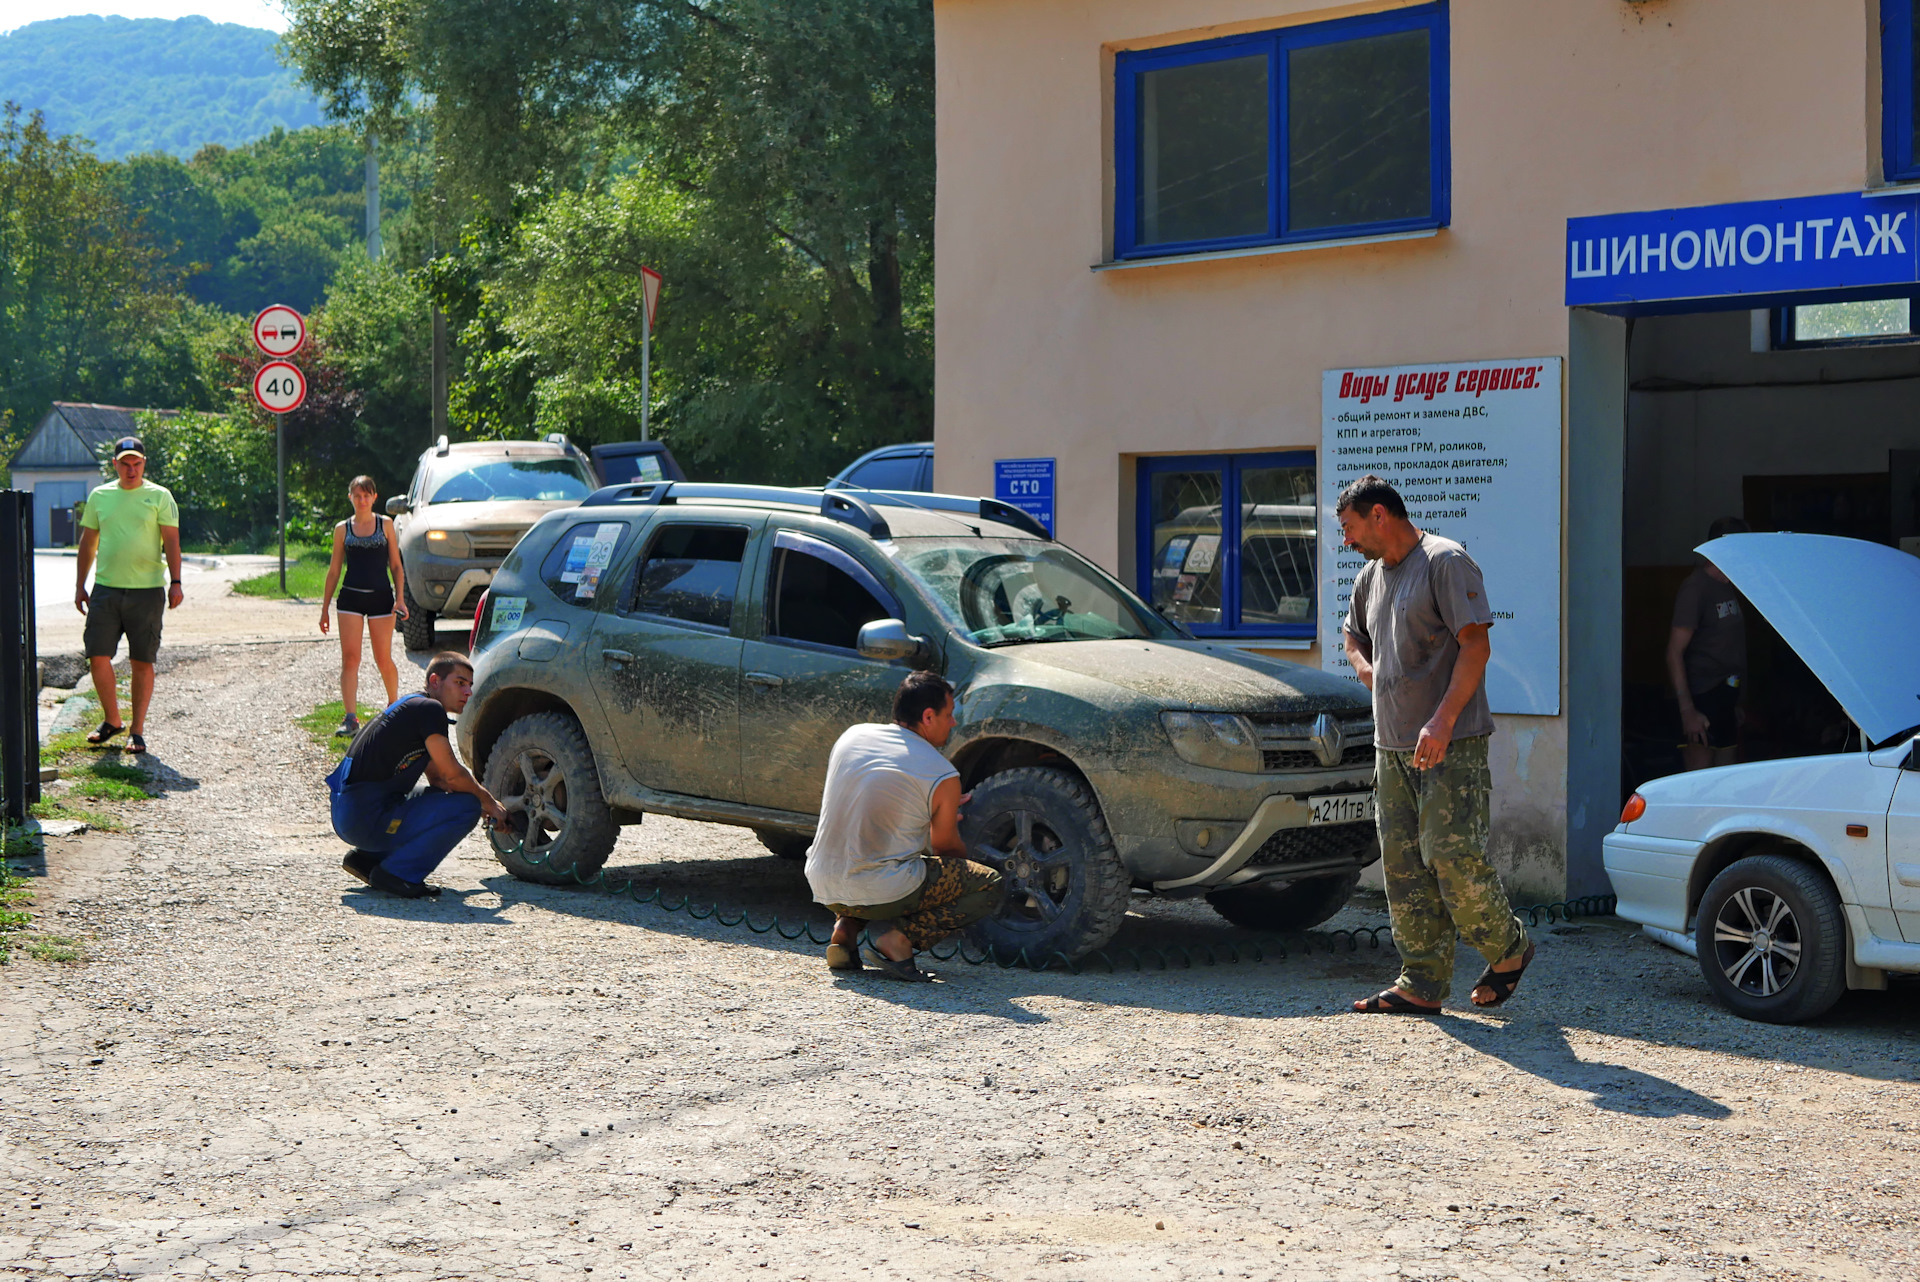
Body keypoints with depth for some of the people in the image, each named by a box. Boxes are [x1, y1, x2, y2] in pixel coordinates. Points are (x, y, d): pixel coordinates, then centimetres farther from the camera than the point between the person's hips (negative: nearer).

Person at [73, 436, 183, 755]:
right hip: (106, 588, 3)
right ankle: (111, 720, 18)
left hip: (147, 591, -3)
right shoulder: (99, 496, 11)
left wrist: (175, 582, -12)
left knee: (142, 663, 0)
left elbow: (171, 541, -2)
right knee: (98, 657, -1)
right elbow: (87, 543, 16)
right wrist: (80, 586, 13)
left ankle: (137, 730, 9)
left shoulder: (159, 497, 2)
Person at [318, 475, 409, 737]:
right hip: (351, 597, 1)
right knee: (350, 658, -8)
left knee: (384, 660, 2)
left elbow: (396, 566, 5)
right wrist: (324, 608, 10)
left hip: (381, 597, -1)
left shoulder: (385, 524, 5)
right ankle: (350, 718, -11)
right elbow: (334, 570, 11)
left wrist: (400, 598, -7)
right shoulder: (343, 529, 7)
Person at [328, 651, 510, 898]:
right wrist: (488, 801, 5)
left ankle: (367, 858, 18)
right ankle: (397, 872, -9)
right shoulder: (428, 709, -11)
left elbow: (438, 778, 25)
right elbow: (452, 774, -11)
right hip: (367, 818, -10)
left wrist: (485, 803, 16)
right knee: (466, 806, -13)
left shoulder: (412, 707, 20)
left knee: (442, 800, 28)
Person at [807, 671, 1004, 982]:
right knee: (990, 887, 7)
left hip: (822, 884, 6)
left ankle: (844, 929, 13)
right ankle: (897, 935, -8)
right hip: (881, 894, -6)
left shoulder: (852, 735, 7)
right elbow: (945, 848, 6)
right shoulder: (942, 776, -8)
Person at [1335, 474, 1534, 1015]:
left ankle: (1509, 950, 11)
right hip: (1391, 746, 8)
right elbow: (1355, 641, 34)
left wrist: (1442, 721, -23)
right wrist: (1376, 678, 11)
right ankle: (1422, 984, 7)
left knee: (1453, 858, -11)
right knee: (1403, 867, 4)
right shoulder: (1370, 576, 17)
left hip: (1451, 745, -8)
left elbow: (1476, 646, -15)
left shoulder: (1446, 562, -8)